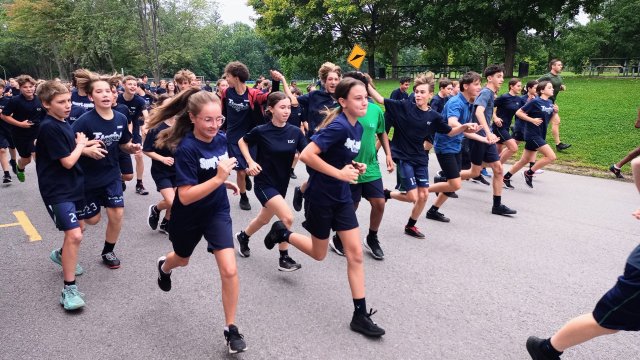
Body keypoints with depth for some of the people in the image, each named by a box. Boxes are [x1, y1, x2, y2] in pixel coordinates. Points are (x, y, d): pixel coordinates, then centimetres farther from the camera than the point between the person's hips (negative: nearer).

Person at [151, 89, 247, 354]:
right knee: (182, 259, 28)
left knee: (229, 270, -13)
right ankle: (164, 266, 68)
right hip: (188, 217, -2)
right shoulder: (186, 148, -27)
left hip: (217, 211, 3)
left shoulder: (221, 139, -9)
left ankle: (231, 328, 6)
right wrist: (218, 179, -38)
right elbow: (185, 196, -32)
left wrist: (226, 182, 3)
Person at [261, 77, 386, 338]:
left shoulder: (358, 127, 4)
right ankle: (282, 233, 39)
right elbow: (306, 155, -28)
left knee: (355, 253, 2)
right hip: (321, 197, -7)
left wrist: (356, 168, -1)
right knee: (319, 254, 13)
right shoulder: (338, 126, -23)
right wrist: (339, 173, -25)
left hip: (342, 197, 7)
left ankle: (360, 315, 10)